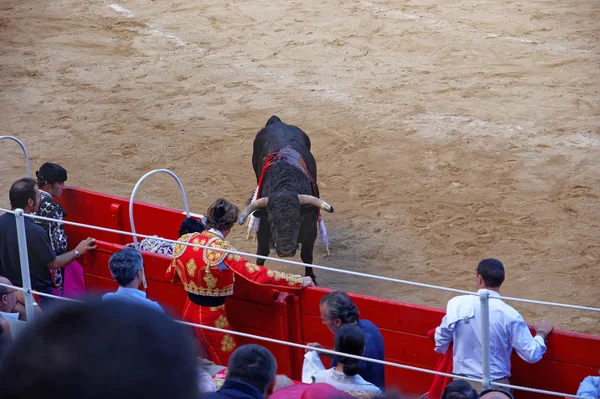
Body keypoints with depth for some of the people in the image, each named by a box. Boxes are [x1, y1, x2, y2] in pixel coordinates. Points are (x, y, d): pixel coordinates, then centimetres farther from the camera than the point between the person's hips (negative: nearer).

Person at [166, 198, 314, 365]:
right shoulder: (221, 250, -24)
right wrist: (298, 281, -24)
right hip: (211, 316, -6)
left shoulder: (183, 241, -5)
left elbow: (171, 275, 11)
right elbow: (257, 274, -29)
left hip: (189, 310, 6)